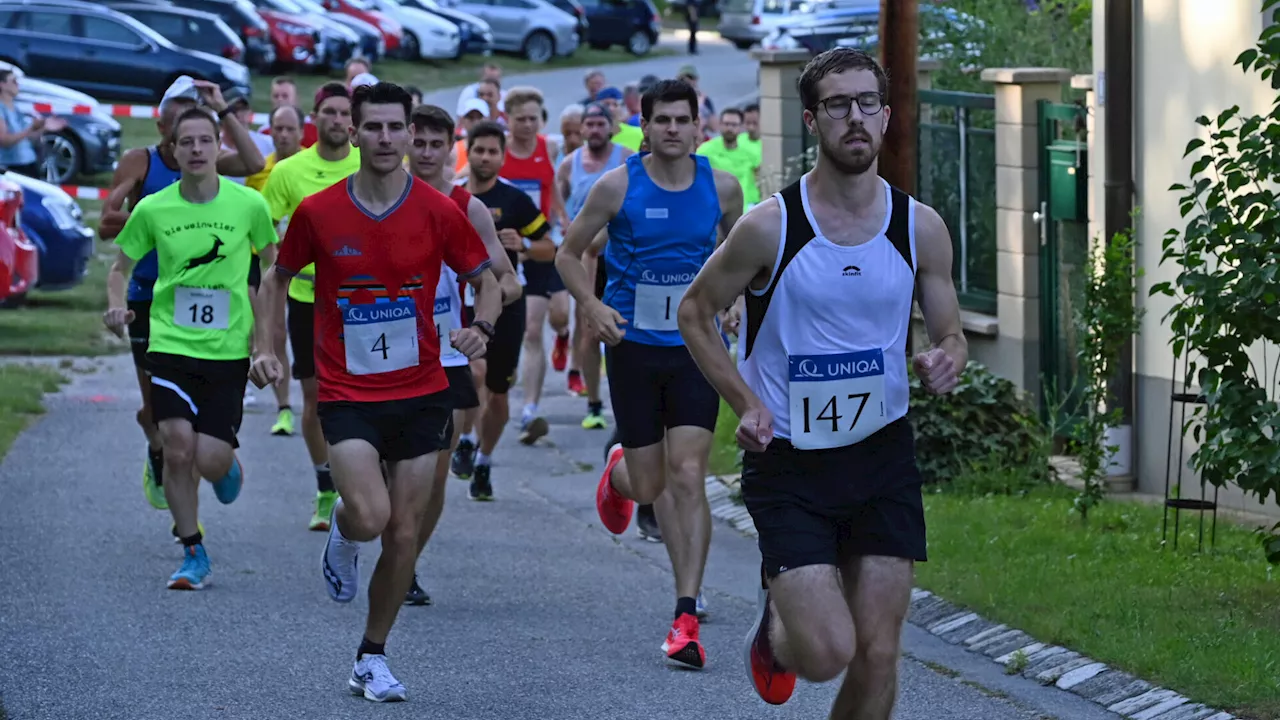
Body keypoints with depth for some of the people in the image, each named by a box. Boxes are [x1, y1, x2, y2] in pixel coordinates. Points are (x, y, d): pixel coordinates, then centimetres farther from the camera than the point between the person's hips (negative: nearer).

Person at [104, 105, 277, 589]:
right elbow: (121, 264, 10)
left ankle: (228, 468, 32)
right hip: (170, 345, 1)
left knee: (210, 461, -8)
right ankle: (193, 554, 6)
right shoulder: (152, 209, -3)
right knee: (178, 449, -11)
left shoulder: (248, 204, -5)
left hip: (228, 349, -1)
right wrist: (115, 306, -10)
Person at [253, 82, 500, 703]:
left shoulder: (439, 212, -5)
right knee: (370, 517, -20)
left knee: (403, 532, 4)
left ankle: (372, 657, 21)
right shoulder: (317, 213, -5)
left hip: (420, 393, 2)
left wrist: (480, 328, -16)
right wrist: (266, 348, -1)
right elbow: (277, 278, 10)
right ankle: (341, 536, 18)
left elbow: (486, 281, 5)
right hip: (347, 395, -2)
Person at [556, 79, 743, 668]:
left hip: (696, 348, 1)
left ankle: (686, 619, -10)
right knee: (650, 487, 6)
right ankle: (619, 471, 47)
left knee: (687, 476, -11)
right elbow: (568, 253, 3)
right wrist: (593, 306, -14)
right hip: (633, 348, 0)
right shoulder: (617, 187, -7)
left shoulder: (722, 188, 0)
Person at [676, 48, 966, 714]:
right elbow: (694, 312, 3)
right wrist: (745, 402, -10)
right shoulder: (770, 227, -10)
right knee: (827, 653, -13)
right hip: (788, 460, -3)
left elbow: (950, 336, 10)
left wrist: (947, 362, -14)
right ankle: (776, 614, 23)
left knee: (877, 659, 1)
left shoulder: (921, 228, -1)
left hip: (882, 456, 3)